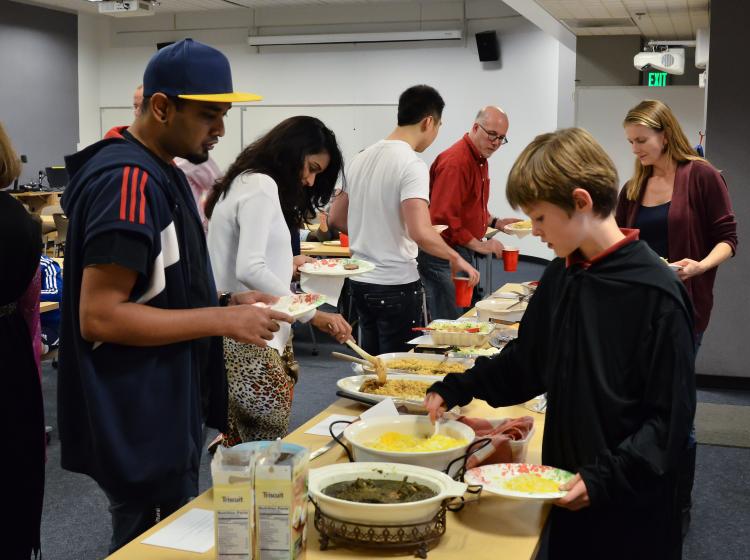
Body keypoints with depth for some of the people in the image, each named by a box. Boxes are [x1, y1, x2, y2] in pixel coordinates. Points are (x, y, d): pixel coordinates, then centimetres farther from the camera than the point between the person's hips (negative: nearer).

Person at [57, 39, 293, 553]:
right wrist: (224, 321, -22)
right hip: (140, 427, -10)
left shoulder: (161, 173, 10)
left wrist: (225, 302, 3)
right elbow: (99, 316, -26)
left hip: (167, 413, 10)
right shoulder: (127, 181, -21)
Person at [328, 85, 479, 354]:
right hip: (396, 284, -8)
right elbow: (420, 233, -27)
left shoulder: (362, 158, 8)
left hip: (360, 281, 8)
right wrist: (456, 258, -12)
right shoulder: (412, 165, -16)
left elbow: (336, 219, 14)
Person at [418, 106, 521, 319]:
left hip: (464, 252, 10)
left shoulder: (480, 160, 14)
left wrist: (495, 222, 11)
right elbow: (443, 218, -24)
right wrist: (479, 245, -19)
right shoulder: (455, 161, -18)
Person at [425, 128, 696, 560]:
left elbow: (670, 418, -17)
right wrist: (456, 390, 6)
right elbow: (525, 363, 14)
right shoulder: (561, 276, 2)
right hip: (568, 493, 6)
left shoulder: (655, 293, -20)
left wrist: (607, 479, -21)